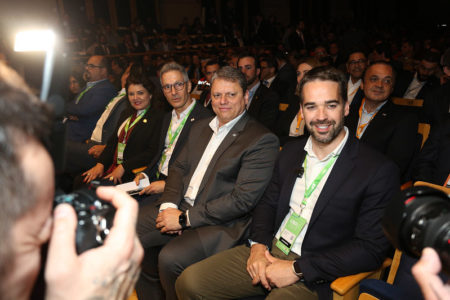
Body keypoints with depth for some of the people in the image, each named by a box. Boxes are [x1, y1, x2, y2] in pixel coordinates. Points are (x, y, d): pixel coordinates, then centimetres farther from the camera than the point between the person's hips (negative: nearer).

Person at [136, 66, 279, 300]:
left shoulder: (262, 140, -11)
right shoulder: (200, 127, 14)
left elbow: (243, 199, -18)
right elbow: (179, 167, 16)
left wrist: (185, 218, -17)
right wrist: (169, 204, -5)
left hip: (221, 223, -7)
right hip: (181, 206, 8)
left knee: (170, 258, -28)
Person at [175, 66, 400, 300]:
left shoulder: (379, 171, -10)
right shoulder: (290, 152, 9)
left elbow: (371, 249, -13)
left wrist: (297, 269, -17)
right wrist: (258, 245, -5)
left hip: (312, 277, -5)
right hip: (268, 253, 6)